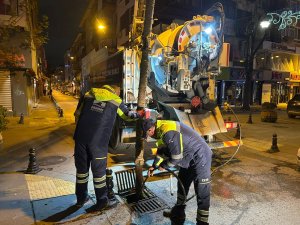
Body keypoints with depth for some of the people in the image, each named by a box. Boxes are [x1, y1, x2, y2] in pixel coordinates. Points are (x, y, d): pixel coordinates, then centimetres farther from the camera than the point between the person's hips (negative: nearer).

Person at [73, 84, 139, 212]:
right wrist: (138, 114, 41)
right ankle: (102, 201, 21)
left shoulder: (88, 95, 14)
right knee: (99, 170, 10)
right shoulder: (116, 101, 8)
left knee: (81, 168, 17)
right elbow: (128, 115, 23)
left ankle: (81, 198, 33)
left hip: (81, 137, 3)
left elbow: (78, 113, 18)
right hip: (98, 140, -3)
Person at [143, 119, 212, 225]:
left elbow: (176, 157, -25)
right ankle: (178, 214, 38)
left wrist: (163, 166, -7)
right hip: (189, 160, 11)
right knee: (182, 186, 21)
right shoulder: (161, 129, 4)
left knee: (202, 194, -2)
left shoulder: (168, 132, -29)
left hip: (200, 158, -11)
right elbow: (161, 150, 18)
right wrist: (154, 166, 22)